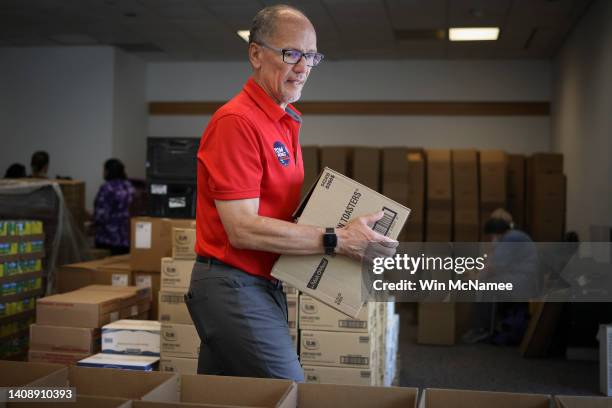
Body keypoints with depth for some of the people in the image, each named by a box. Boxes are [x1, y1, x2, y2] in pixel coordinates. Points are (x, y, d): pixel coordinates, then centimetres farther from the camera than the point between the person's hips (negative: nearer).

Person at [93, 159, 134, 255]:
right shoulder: (129, 187, 7)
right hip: (126, 237, 6)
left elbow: (101, 214, -17)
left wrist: (94, 223, 4)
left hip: (108, 238, -6)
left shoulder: (107, 188, -15)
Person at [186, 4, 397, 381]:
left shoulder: (287, 123, 11)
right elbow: (243, 229, -22)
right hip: (235, 289, -9)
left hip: (266, 287, 9)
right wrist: (336, 240, -20)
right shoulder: (237, 122, -16)